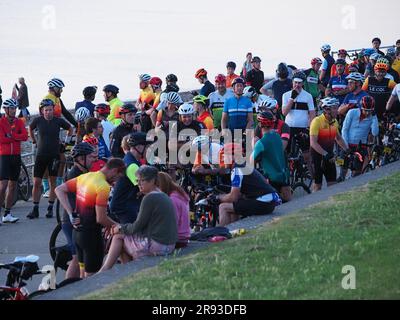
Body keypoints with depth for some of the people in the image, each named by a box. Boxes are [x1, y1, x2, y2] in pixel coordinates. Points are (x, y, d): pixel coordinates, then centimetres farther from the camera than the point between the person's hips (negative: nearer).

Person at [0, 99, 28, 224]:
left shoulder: (19, 122, 8)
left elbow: (25, 136, -8)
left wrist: (10, 136, -16)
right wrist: (17, 137, -7)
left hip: (16, 156, 5)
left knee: (12, 186, 7)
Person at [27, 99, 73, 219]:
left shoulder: (58, 121, -5)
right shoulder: (38, 120, -3)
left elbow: (70, 129, 14)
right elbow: (30, 129, 19)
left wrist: (67, 141, 9)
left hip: (54, 155, -1)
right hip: (41, 155, 1)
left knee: (52, 182, 4)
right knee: (36, 183, -2)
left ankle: (50, 208, 11)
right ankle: (35, 209, 5)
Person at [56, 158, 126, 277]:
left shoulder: (84, 177, 5)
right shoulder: (103, 187, -20)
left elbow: (59, 190, 9)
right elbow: (101, 219, -22)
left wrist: (71, 213, 5)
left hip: (77, 231, 8)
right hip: (91, 235, -8)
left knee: (83, 274, 19)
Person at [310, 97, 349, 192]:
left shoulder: (334, 122, 3)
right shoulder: (317, 121, -18)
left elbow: (338, 138, 19)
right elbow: (313, 143, -23)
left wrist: (347, 150, 7)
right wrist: (325, 154, -30)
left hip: (329, 155, 6)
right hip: (318, 154, -6)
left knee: (332, 184, 2)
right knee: (317, 184, -2)